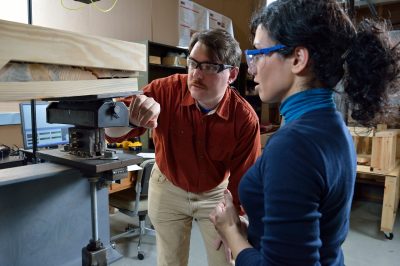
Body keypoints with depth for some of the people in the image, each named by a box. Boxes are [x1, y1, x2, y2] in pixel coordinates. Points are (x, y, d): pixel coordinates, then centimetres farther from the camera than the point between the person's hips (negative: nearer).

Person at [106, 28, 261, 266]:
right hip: (168, 188, 1)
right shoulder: (165, 90, -26)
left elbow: (242, 179, -15)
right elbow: (113, 134, -29)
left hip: (216, 193, 0)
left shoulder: (245, 119, -25)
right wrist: (131, 118, -50)